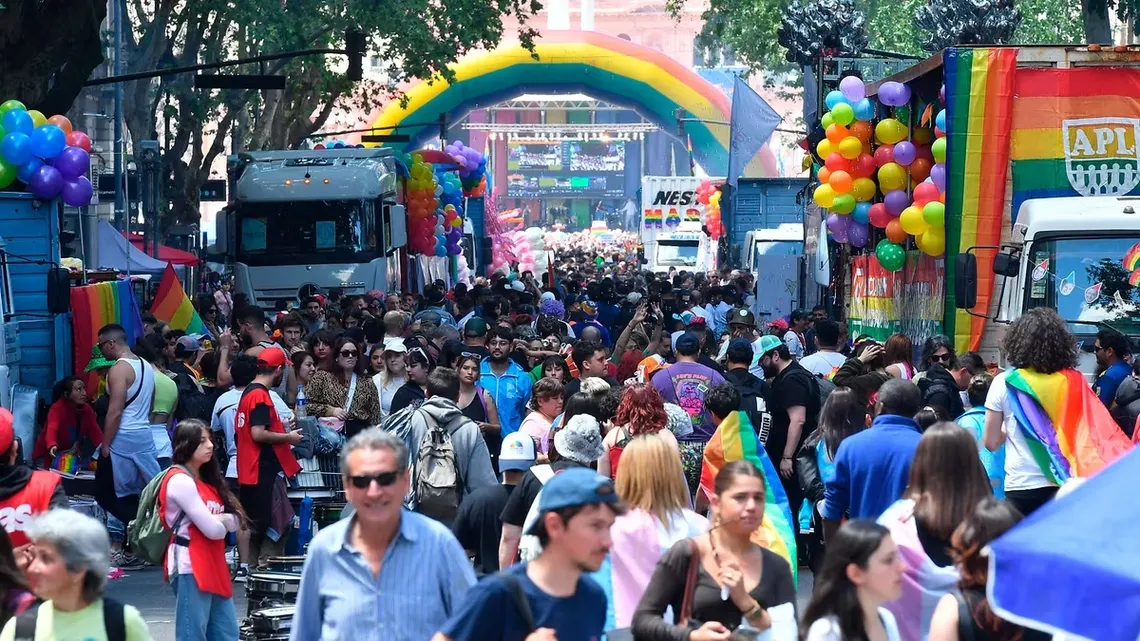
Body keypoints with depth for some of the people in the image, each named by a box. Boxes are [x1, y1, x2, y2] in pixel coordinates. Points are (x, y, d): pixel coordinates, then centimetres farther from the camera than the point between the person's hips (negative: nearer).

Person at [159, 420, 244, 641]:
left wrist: (218, 519, -10)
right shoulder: (180, 481, -13)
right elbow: (213, 530, -17)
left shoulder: (206, 479, 18)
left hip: (214, 566, 10)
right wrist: (221, 521, 6)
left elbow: (234, 522, 11)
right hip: (190, 568, -10)